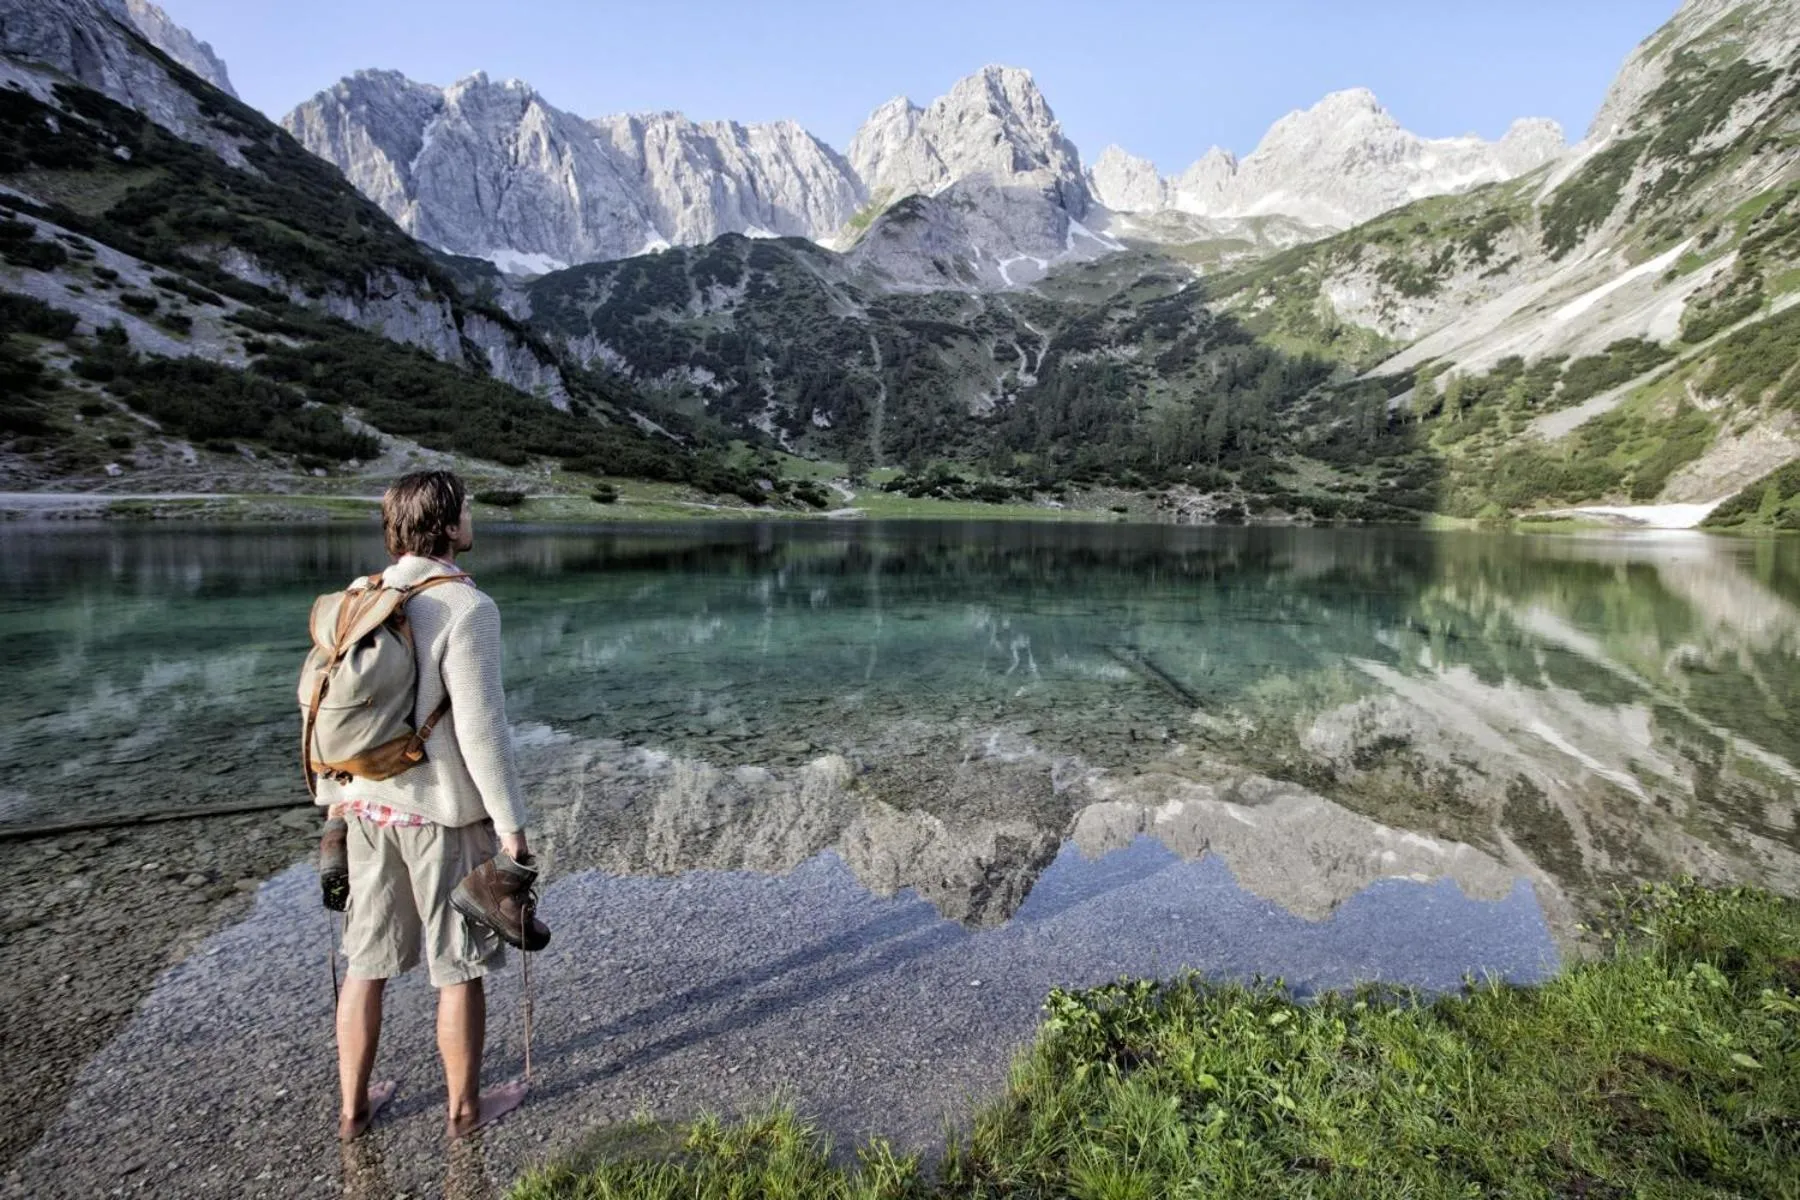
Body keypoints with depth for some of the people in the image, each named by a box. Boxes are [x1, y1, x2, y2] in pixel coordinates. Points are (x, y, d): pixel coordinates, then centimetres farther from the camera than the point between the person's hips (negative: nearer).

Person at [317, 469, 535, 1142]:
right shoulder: (466, 608, -20)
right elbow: (480, 727, -22)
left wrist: (334, 798, 19)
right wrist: (511, 824, -14)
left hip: (370, 807, 7)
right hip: (445, 814, -6)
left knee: (368, 960, 19)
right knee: (459, 966, 10)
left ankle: (354, 1107, 35)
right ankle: (466, 1107, 28)